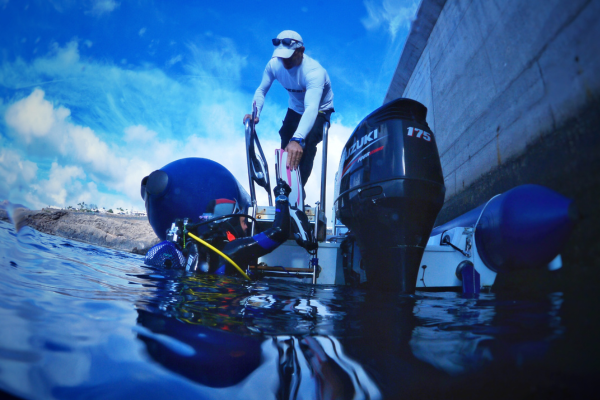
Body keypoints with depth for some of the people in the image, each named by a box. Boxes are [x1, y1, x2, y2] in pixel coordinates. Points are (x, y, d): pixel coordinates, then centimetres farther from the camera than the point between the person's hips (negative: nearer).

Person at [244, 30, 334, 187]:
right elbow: (261, 90, -12)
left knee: (306, 144, -30)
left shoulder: (314, 71, -38)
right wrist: (255, 112, -35)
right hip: (295, 108, 5)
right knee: (286, 148, 9)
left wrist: (297, 139, -67)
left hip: (319, 110, -5)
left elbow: (311, 108, -52)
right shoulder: (274, 64, -22)